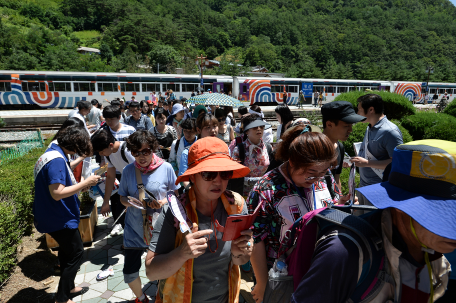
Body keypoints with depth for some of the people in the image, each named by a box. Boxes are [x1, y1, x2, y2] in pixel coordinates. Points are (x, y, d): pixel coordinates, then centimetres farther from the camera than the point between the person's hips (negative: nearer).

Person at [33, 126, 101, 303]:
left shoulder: (53, 154, 6)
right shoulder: (56, 160, -26)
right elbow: (57, 193, -30)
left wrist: (80, 186, 4)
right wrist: (85, 183, -23)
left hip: (55, 216, 10)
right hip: (59, 220, -10)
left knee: (67, 251, 23)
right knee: (76, 254, 5)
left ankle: (68, 288, 40)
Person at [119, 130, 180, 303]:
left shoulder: (166, 168, -11)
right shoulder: (128, 170, -5)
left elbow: (175, 194, -1)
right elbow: (122, 196, 5)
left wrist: (163, 202, -20)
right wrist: (128, 202, -17)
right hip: (134, 229, 2)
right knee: (129, 272, 10)